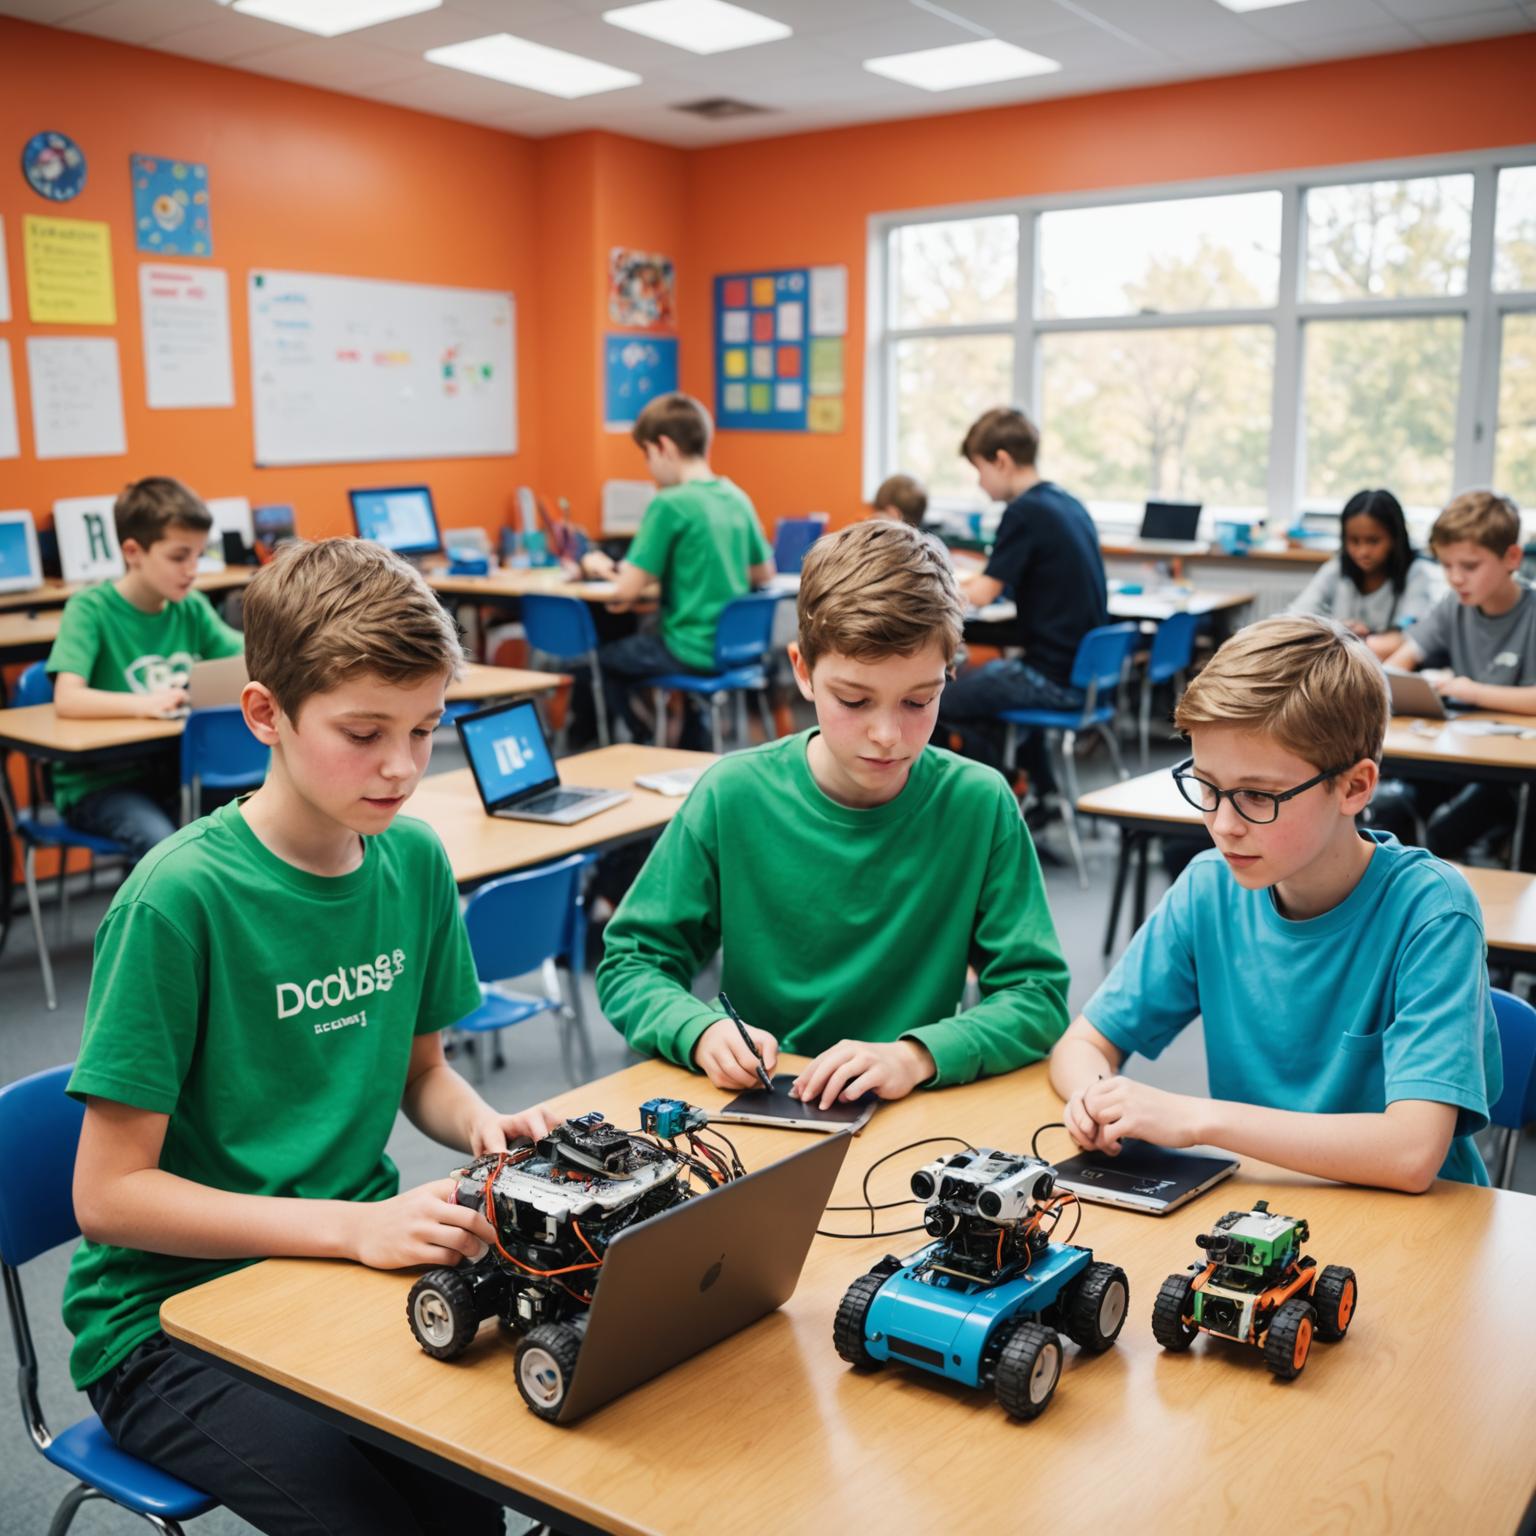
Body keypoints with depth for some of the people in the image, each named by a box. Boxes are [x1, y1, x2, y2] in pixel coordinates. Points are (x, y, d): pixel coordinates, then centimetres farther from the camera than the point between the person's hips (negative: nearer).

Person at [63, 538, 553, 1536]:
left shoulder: (415, 862, -1)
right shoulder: (181, 899, -18)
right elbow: (109, 1195, -15)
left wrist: (481, 1123, -8)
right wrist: (354, 1226, -24)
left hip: (356, 1258, 5)